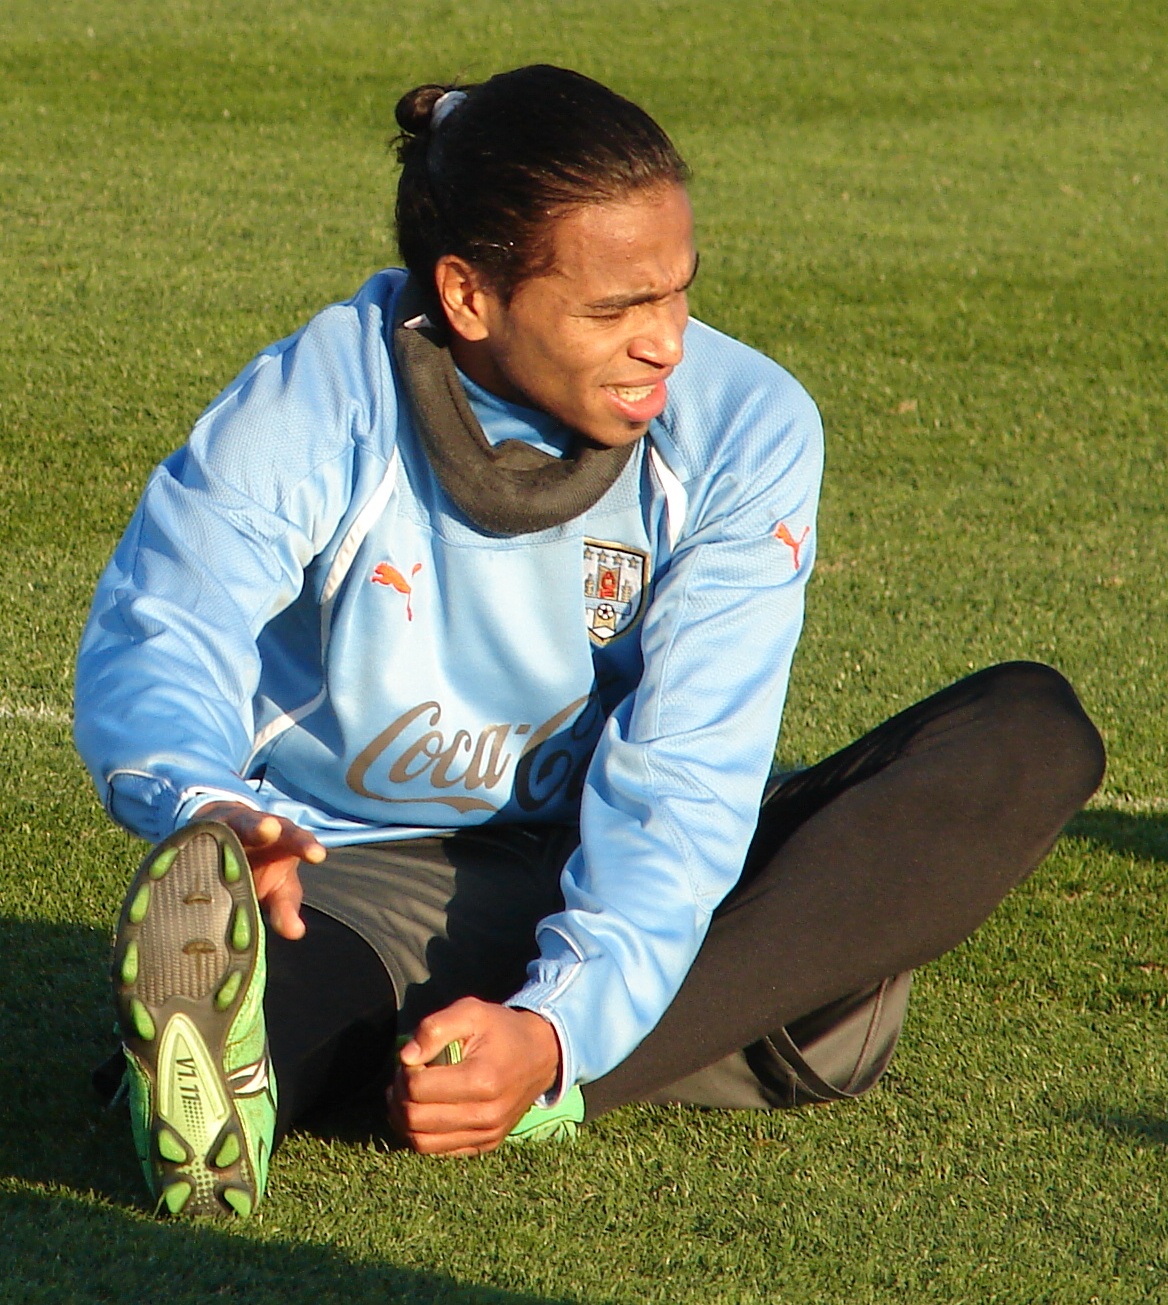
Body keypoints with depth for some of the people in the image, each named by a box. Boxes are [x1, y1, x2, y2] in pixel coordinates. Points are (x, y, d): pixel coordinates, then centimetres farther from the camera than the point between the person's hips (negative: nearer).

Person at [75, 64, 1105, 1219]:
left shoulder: (745, 427, -10)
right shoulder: (315, 409, -12)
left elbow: (681, 779, -18)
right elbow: (154, 642, -23)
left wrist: (558, 1027, -36)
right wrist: (205, 805, -49)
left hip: (616, 879, 2)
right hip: (363, 873, -2)